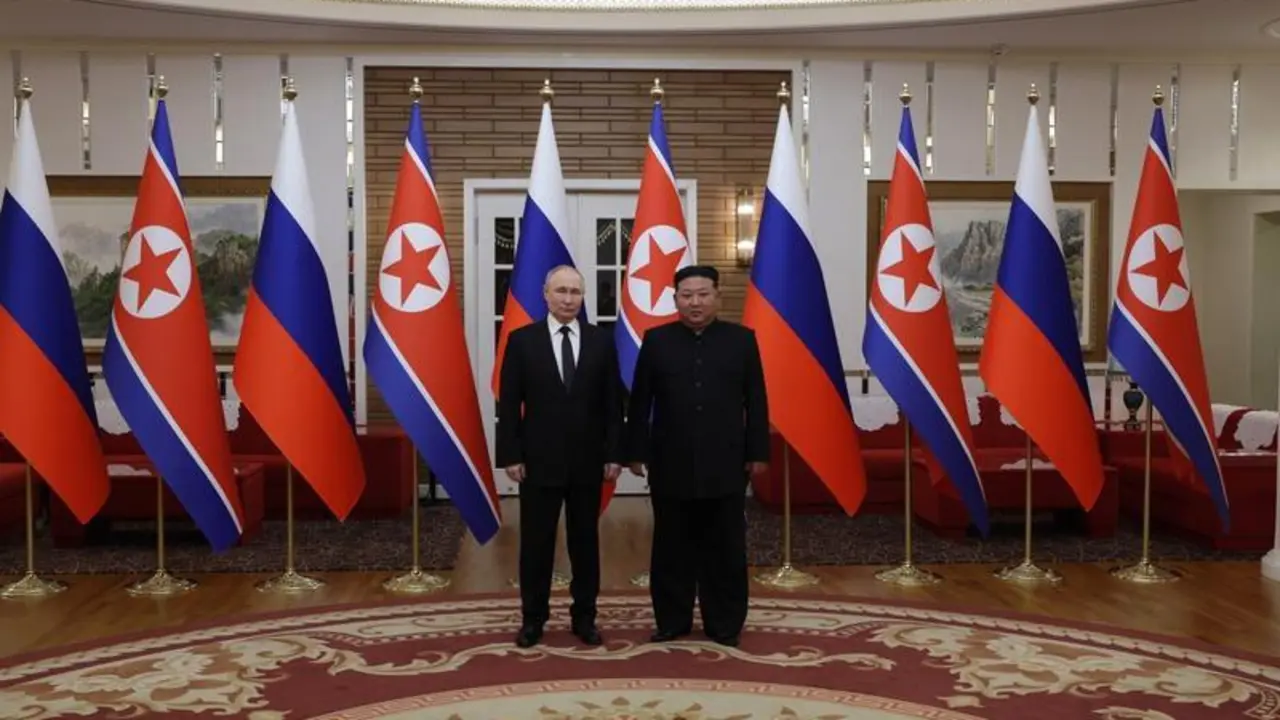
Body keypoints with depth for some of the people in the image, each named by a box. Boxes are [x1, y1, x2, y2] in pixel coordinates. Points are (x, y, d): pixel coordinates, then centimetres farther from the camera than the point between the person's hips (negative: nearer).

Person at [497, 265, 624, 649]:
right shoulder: (522, 340, -1)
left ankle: (584, 617, 21)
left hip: (588, 461, 1)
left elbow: (613, 403, 4)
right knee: (536, 542, 7)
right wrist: (510, 455, -7)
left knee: (585, 541, 9)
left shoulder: (602, 341, 3)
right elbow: (508, 403, -1)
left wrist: (614, 454, -1)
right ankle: (533, 618, 19)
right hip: (539, 460, -1)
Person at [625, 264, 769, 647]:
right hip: (671, 465, 0)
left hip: (726, 464, 0)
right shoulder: (656, 340, 3)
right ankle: (671, 620, 20)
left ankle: (725, 624, 18)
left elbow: (756, 402, 4)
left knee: (725, 549, 7)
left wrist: (758, 453, 1)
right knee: (672, 549, 8)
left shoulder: (742, 339, 4)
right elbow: (639, 403, 3)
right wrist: (636, 452, -1)